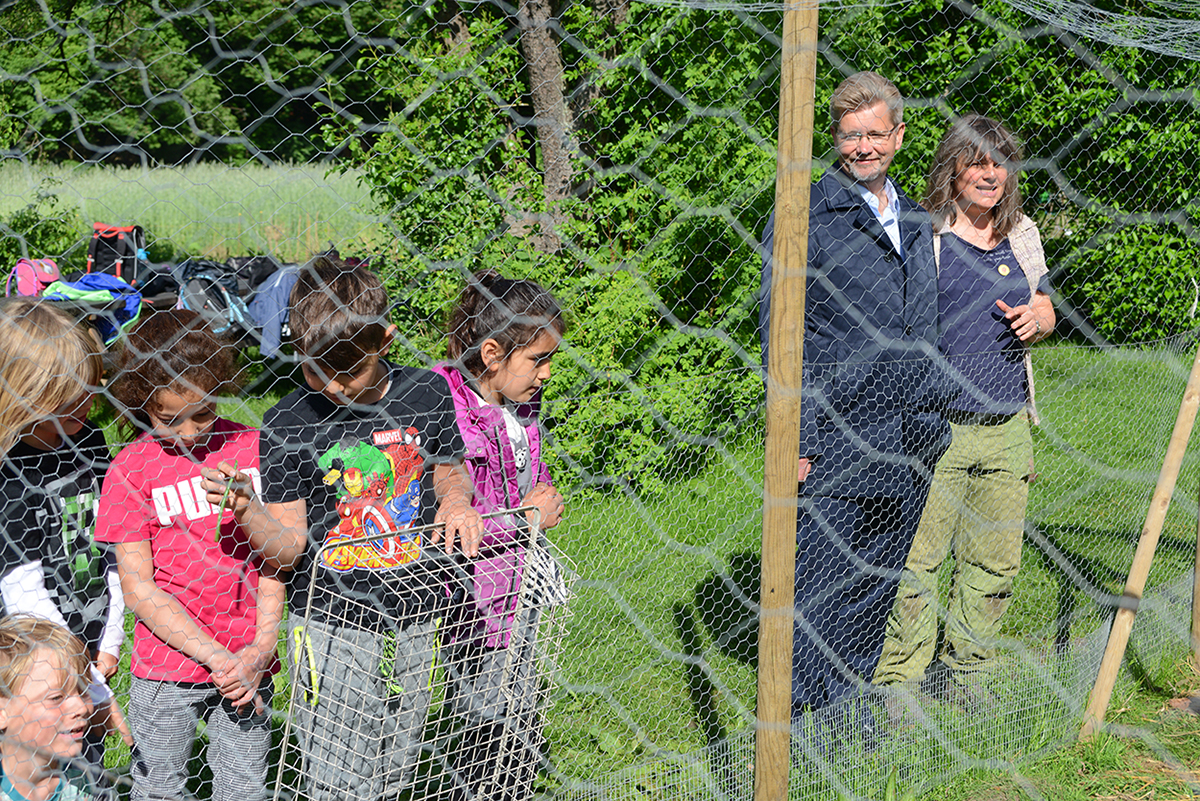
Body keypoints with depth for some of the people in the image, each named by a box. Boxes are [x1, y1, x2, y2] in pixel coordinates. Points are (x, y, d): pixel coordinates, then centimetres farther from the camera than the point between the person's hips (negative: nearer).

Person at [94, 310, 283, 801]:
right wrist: (217, 658, -14)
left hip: (247, 664, 2)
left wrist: (261, 650, -10)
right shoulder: (131, 469, -9)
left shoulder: (253, 448, -2)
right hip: (168, 663, -1)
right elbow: (139, 588, -8)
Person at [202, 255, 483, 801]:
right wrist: (247, 508, -29)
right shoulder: (287, 423, -11)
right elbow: (288, 547, -10)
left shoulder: (428, 393, -5)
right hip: (332, 626, -3)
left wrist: (457, 501, -8)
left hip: (416, 617, 3)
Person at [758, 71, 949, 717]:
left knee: (875, 589, 13)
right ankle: (804, 722, 12)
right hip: (833, 445, -6)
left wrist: (928, 430, 16)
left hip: (905, 446, 6)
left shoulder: (914, 221, 15)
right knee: (820, 590, -1)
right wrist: (797, 438, -14)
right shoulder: (802, 215, -6)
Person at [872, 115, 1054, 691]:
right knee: (917, 561, -5)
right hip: (936, 427, -5)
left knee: (994, 563, 12)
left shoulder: (1023, 236, 13)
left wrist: (1034, 319, -1)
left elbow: (1045, 310, 23)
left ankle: (968, 671, 28)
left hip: (1008, 428, 5)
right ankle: (899, 681, 8)